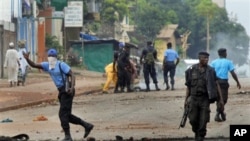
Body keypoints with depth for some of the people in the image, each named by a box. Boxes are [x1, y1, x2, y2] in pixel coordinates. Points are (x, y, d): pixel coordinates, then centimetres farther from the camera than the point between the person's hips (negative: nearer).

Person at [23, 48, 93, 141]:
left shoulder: (61, 65, -12)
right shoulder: (47, 65, 8)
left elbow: (72, 75, -17)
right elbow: (34, 65, 3)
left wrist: (72, 87, -31)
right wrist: (27, 59, -17)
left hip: (67, 90, -8)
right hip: (61, 91, 8)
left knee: (63, 114, -10)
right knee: (66, 114, 11)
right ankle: (86, 126, 21)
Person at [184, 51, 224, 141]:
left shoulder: (211, 71, -1)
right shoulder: (191, 70, 1)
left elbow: (216, 85, 0)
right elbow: (188, 86, 7)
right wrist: (186, 100, 5)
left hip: (205, 99, -1)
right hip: (193, 98, 1)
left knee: (203, 121, -4)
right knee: (193, 120, 3)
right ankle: (196, 133, 31)